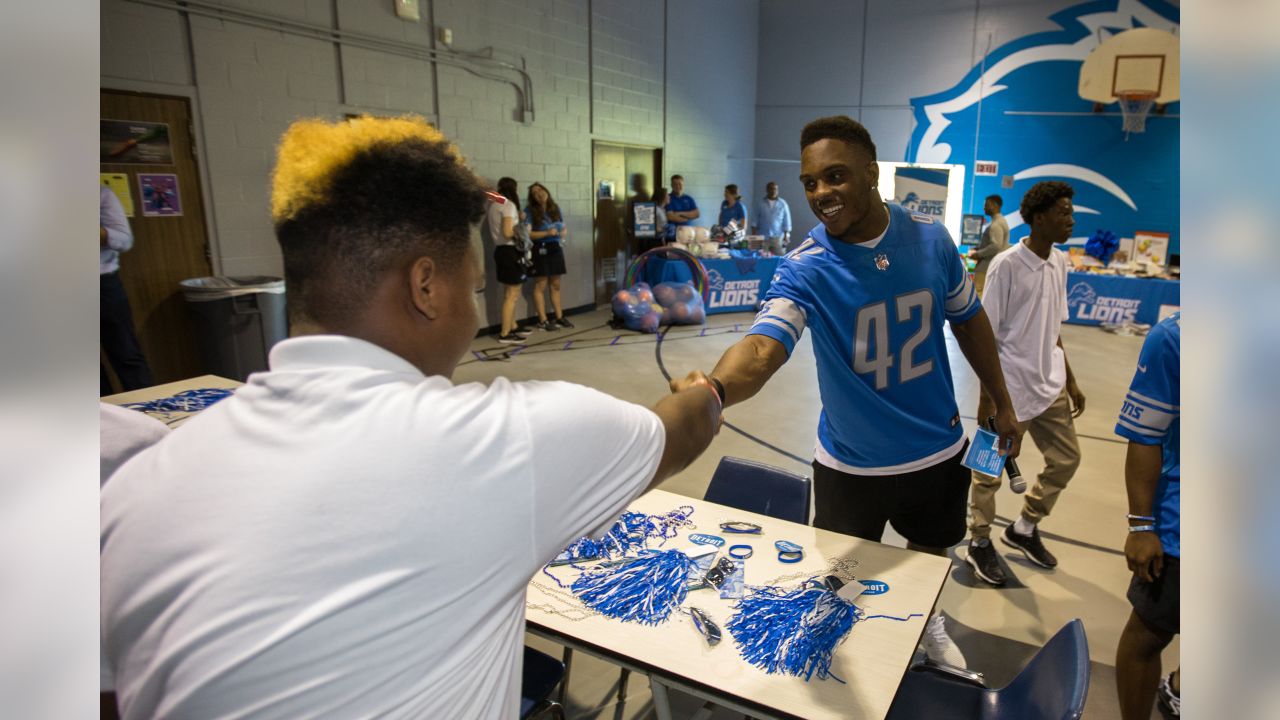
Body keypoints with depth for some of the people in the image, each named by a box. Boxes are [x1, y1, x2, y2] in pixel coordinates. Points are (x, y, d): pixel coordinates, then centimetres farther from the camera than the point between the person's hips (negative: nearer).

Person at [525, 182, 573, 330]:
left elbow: (563, 228, 19)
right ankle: (543, 321, 4)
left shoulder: (555, 208, 10)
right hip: (540, 250, -5)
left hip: (556, 248, 5)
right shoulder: (529, 210, -7)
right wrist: (547, 233, -22)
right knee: (540, 286, -1)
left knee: (556, 285, 12)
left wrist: (561, 234, -3)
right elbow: (527, 233, -15)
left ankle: (559, 317, 20)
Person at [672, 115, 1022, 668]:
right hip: (850, 462, -3)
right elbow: (763, 347, -41)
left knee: (932, 549, 28)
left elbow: (968, 320, 5)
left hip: (938, 449, 4)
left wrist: (1001, 402, 10)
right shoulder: (805, 268, -23)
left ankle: (926, 623, 61)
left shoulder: (931, 239, -10)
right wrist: (714, 389, -63)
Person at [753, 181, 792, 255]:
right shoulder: (760, 204, 5)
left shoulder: (783, 204, 5)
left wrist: (786, 235, -1)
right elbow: (755, 220, 6)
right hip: (762, 237, 0)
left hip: (778, 237, 0)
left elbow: (787, 221, 6)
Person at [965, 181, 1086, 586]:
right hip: (1011, 389, -8)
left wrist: (1070, 381, 17)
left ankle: (1024, 529, 35)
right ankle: (980, 544, 25)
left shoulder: (1059, 263, 7)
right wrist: (986, 396, -14)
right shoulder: (1007, 265, -15)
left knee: (1067, 459, 16)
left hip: (1050, 386, 8)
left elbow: (1054, 329, 15)